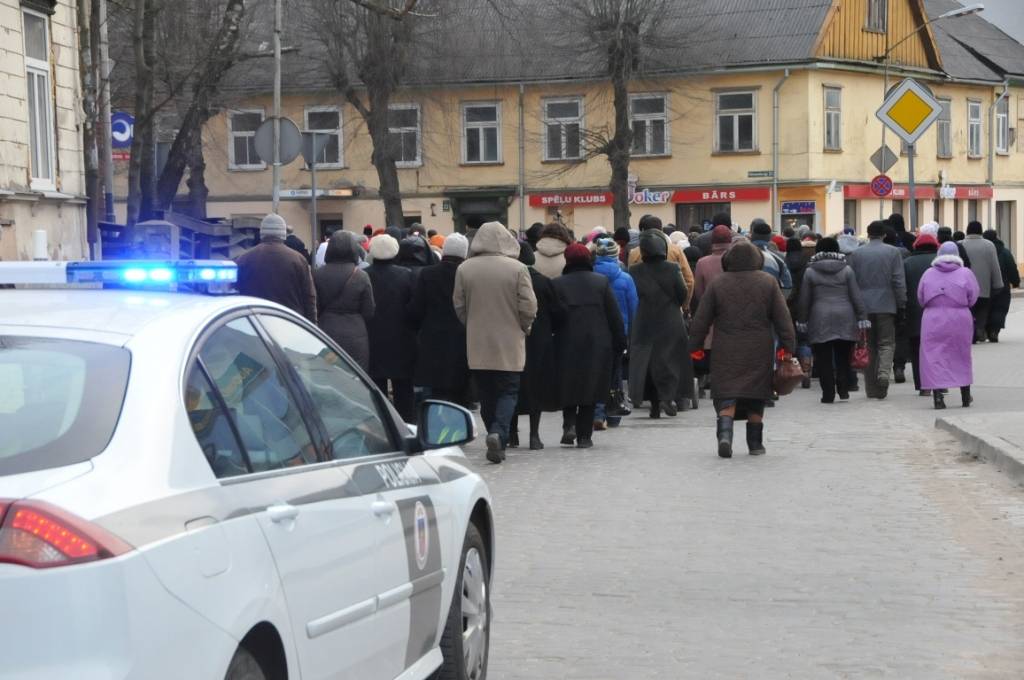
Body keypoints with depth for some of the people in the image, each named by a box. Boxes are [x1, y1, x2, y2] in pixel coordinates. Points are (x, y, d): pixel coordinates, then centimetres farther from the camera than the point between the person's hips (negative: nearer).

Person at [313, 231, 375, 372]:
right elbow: (369, 313, 0)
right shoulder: (361, 277, -7)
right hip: (355, 338, -1)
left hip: (327, 333, 1)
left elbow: (314, 309, 2)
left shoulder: (318, 275, -3)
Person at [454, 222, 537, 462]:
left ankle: (496, 439, 16)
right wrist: (523, 328, 10)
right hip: (509, 345, -2)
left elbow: (459, 307, 3)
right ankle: (498, 433, -18)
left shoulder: (464, 269, -2)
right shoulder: (517, 269, -9)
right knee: (508, 391, 3)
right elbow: (529, 307, -9)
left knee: (486, 394, 13)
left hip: (477, 345, 2)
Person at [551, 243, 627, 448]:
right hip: (598, 345, 1)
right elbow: (615, 316, 2)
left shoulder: (557, 285, -4)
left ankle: (569, 424, -6)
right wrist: (620, 343, 8)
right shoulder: (602, 282, 1)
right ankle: (584, 435, 6)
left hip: (567, 346, -1)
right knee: (590, 390, 7)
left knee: (568, 388, 13)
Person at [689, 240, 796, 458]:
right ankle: (755, 443, 15)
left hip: (726, 352, -1)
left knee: (726, 396, -2)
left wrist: (695, 346, 10)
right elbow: (782, 318, 0)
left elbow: (701, 320, 1)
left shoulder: (717, 284, -1)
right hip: (759, 352, 1)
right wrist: (788, 346, 4)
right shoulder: (768, 282, 1)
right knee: (756, 397, 12)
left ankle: (725, 433, -25)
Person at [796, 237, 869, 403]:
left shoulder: (810, 272, 1)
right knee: (843, 357, 11)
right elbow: (856, 296, 2)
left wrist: (802, 320, 11)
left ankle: (828, 394, 0)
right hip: (845, 318, 1)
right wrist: (862, 318, 5)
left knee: (824, 359, 2)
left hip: (820, 320, -1)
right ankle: (843, 389, 3)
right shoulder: (846, 270, 3)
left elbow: (804, 299, 3)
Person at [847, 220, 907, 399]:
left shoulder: (856, 254, 4)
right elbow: (899, 282, -3)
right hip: (886, 305, -2)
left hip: (863, 306, 2)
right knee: (886, 343, 5)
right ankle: (884, 371, -23)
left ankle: (872, 389, 9)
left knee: (868, 346, 8)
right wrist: (901, 307, 2)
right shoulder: (892, 252, -1)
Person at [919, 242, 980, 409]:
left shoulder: (928, 274, -2)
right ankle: (965, 397, 24)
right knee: (962, 357, 15)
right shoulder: (965, 273, -6)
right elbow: (973, 298, -5)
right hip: (959, 320, 0)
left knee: (934, 357, 1)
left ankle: (938, 396, -11)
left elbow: (921, 299, 3)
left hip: (933, 321, 0)